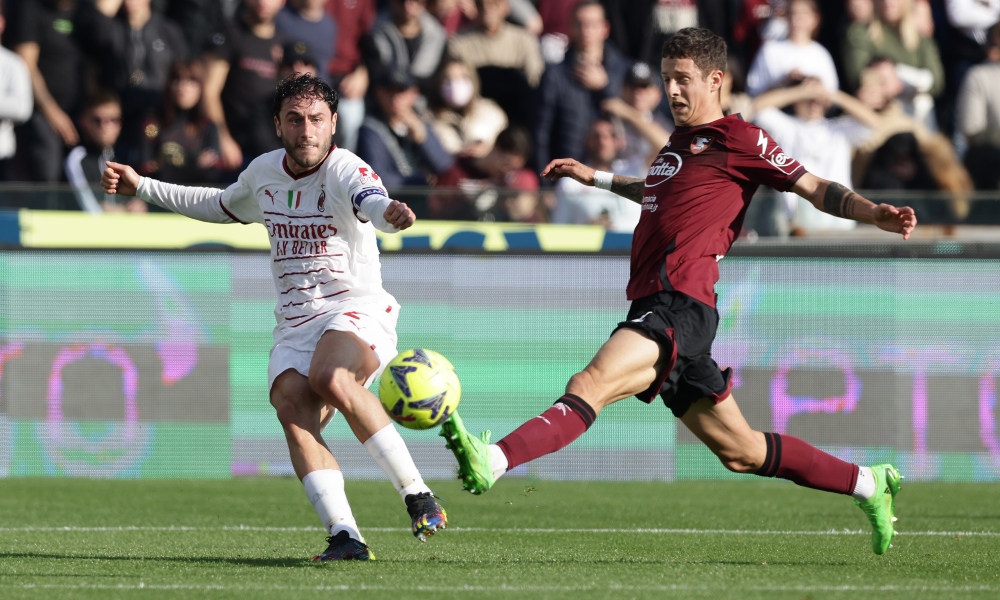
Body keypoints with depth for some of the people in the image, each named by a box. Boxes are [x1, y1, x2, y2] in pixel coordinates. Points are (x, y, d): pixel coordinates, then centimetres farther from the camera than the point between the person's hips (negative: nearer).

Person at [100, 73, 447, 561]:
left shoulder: (345, 171, -10)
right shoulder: (263, 173, 11)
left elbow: (370, 201, -34)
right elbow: (223, 207, 33)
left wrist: (390, 213, -59)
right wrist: (142, 188, 35)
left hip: (357, 310, -5)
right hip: (294, 325, 5)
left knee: (329, 379, -36)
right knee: (292, 405, -25)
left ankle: (417, 494, -26)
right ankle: (344, 535, -33)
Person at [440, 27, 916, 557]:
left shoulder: (738, 139, 0)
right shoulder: (679, 143, 25)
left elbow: (814, 188, -1)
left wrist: (875, 214, -16)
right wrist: (595, 178, 50)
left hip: (678, 308, -9)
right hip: (653, 308, 9)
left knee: (590, 386, -28)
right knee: (741, 452, 12)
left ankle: (492, 462, -47)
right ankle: (868, 484, 22)